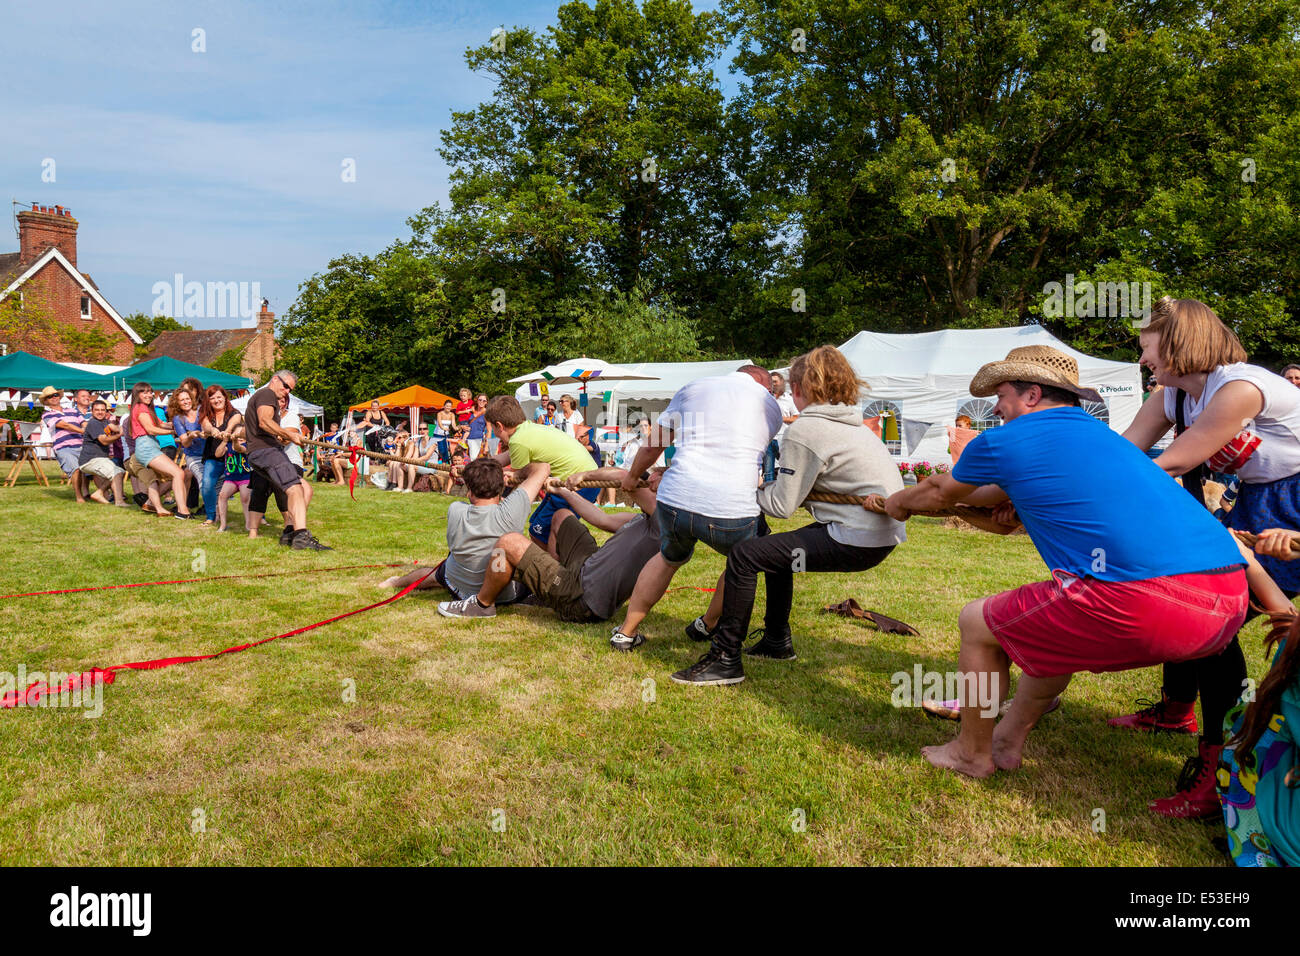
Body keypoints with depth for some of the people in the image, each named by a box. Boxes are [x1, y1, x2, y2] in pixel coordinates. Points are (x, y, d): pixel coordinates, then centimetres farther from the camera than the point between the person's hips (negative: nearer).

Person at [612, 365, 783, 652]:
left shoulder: (691, 389, 19)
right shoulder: (771, 405, 19)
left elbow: (653, 446, 25)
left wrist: (632, 477, 45)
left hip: (675, 501, 2)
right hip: (733, 508, -2)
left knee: (669, 559, 33)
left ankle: (626, 631, 35)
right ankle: (707, 625, 43)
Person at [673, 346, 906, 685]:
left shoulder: (803, 431, -13)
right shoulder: (848, 422, 16)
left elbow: (782, 505, -11)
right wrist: (769, 485, 16)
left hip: (858, 541, -10)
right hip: (882, 531, 10)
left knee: (744, 555, -9)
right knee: (776, 548, 26)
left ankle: (725, 659, -2)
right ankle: (776, 641, 37)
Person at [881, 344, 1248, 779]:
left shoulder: (1001, 442, 6)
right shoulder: (1098, 432, 25)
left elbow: (940, 491, 28)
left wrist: (899, 502, 43)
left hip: (1145, 605, -8)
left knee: (977, 622, 12)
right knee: (1056, 629, 33)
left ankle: (972, 753, 30)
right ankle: (1008, 740, 41)